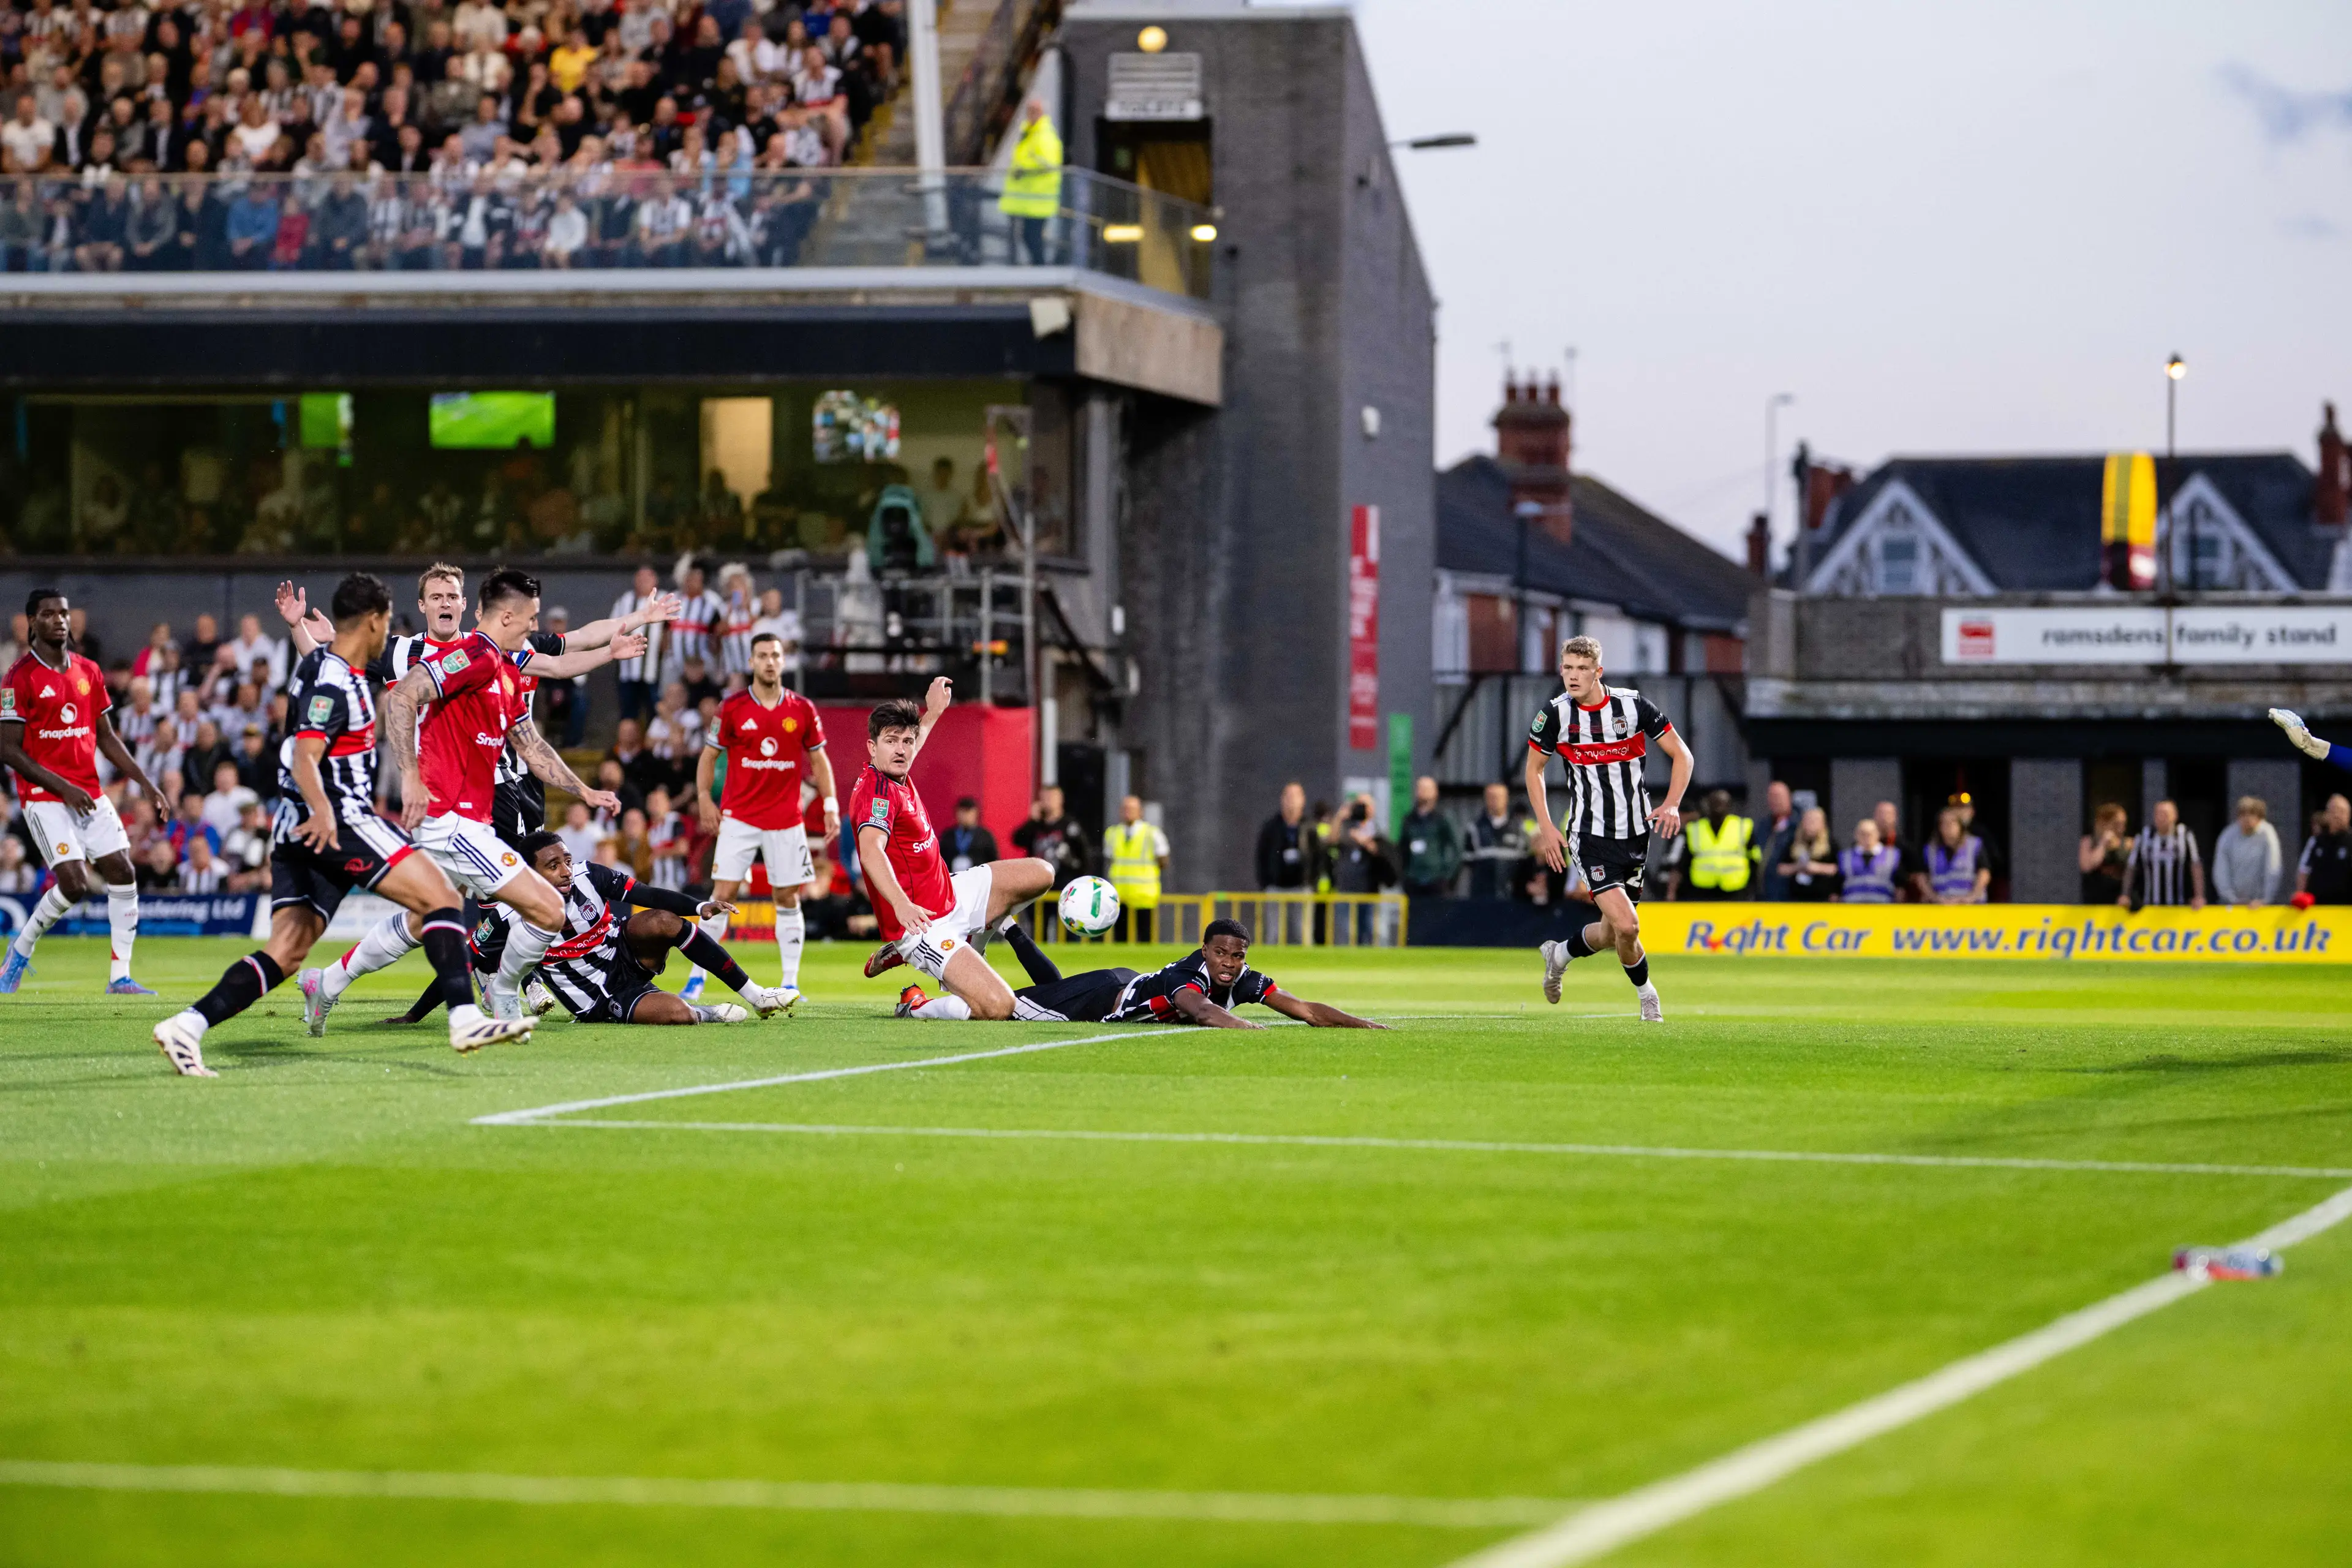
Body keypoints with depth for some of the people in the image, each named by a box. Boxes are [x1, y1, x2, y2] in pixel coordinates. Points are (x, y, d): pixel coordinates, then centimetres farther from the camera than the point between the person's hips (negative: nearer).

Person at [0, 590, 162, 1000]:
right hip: (44, 796, -7)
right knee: (74, 884, -17)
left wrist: (143, 780, 8)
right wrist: (63, 787, -17)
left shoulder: (88, 671, 11)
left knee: (123, 875, -2)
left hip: (90, 793, 7)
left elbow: (106, 738, 18)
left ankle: (119, 978, 5)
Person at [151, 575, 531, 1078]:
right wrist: (323, 810, -41)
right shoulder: (334, 683, -14)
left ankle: (186, 1027, -9)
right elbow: (305, 758, -26)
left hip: (304, 827, 10)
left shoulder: (321, 664, 17)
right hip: (338, 821, -10)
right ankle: (465, 1019, -24)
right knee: (440, 897, -13)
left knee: (285, 953, 2)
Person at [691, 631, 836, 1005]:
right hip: (738, 817, -1)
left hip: (786, 820, 1)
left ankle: (791, 984, 10)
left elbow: (818, 759, 10)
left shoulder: (803, 710, 3)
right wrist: (703, 798, -7)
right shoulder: (733, 708, -2)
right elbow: (709, 755, 5)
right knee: (722, 896, -7)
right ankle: (698, 976, 1)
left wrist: (830, 805, 1)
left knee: (788, 899, 3)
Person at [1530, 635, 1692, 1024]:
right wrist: (1545, 828, 0)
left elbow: (1681, 755, 2)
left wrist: (1672, 804, -12)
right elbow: (1534, 769, 8)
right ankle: (1646, 993, 9)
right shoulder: (1555, 714, -7)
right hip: (1590, 836, -2)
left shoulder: (1633, 704, -6)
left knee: (1612, 933, 8)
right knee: (1626, 925, -18)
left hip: (1636, 831, 2)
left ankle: (1560, 953, 39)